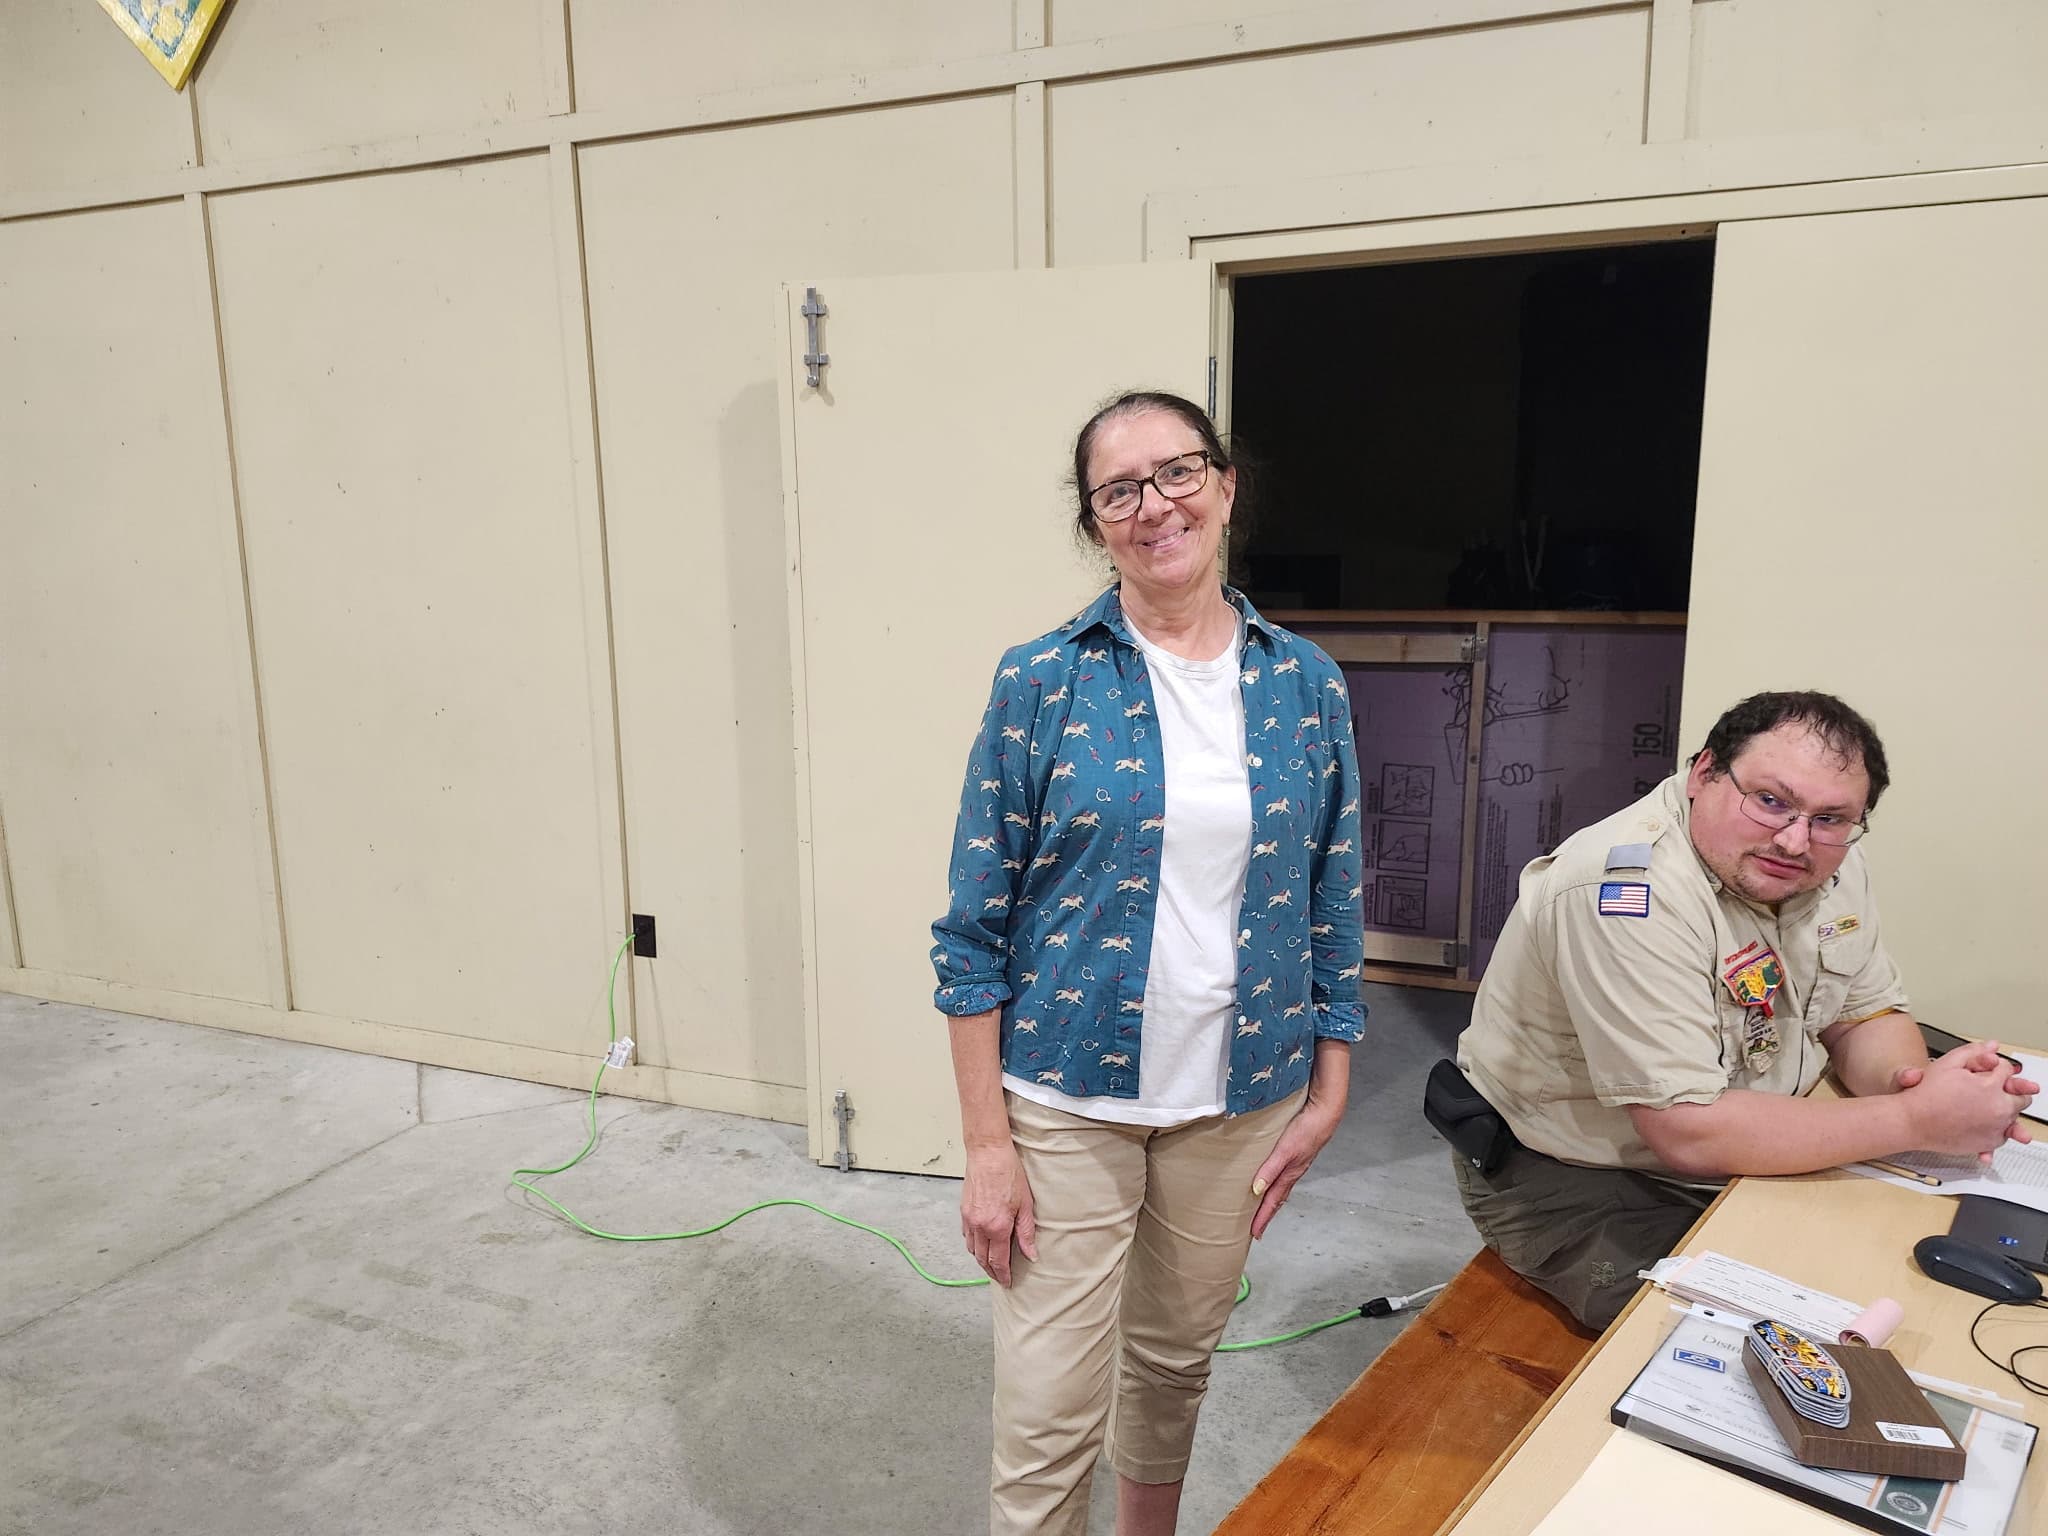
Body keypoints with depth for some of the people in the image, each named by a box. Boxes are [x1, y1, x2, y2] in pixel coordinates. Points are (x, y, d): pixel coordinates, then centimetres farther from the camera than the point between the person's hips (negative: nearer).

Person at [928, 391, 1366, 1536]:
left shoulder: (1307, 686, 0)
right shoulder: (1040, 683, -9)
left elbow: (1335, 907, 7)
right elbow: (977, 928, -7)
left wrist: (1328, 1095, 5)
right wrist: (988, 1144, -10)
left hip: (1240, 1099, 3)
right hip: (1068, 1103, -2)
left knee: (1177, 1358, 21)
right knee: (1047, 1419, 2)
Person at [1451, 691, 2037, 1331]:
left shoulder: (1829, 863, -4)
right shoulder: (1627, 891, -31)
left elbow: (1868, 1017, 7)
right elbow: (1689, 1133, -32)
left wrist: (1909, 1080, -18)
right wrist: (1916, 1120, -27)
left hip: (1746, 1155, 8)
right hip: (1576, 1182, -8)